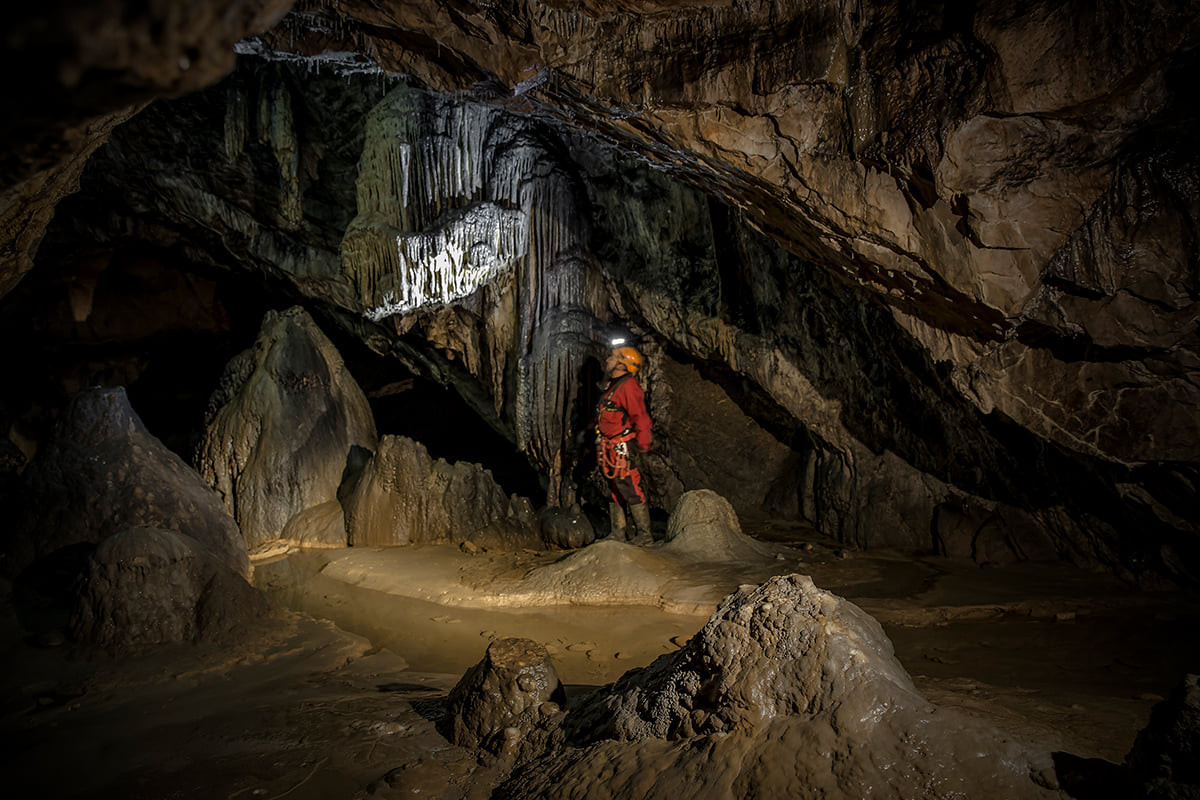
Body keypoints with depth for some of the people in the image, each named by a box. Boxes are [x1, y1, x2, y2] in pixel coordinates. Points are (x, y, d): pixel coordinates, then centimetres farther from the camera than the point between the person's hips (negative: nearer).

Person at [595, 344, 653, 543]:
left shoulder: (628, 386, -15)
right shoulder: (613, 385, 16)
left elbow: (641, 419, -19)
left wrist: (642, 446, -18)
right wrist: (602, 445, 24)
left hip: (622, 449, -10)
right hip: (610, 450, 10)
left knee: (631, 491, -7)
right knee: (615, 490, 14)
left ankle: (644, 535, 0)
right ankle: (618, 534, 21)